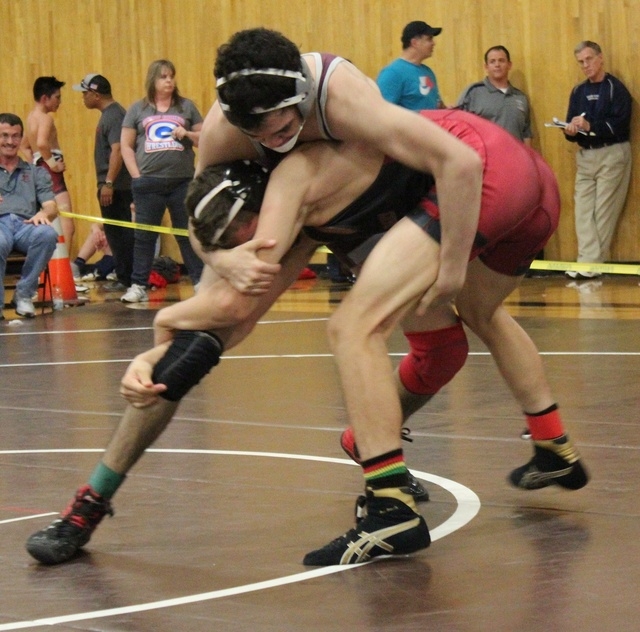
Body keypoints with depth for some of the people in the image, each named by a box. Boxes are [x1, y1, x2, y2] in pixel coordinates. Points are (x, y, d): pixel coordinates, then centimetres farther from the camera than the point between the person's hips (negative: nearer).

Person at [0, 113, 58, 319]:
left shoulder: (36, 173, 28)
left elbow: (52, 207, 15)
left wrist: (43, 213, -12)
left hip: (27, 224, 2)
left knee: (48, 234, -36)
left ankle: (24, 294, -19)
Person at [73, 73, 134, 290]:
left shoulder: (114, 116, -16)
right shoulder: (109, 114, 16)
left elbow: (117, 150, -24)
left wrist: (108, 183, -26)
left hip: (115, 186, -10)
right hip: (111, 185, 10)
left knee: (119, 233, -6)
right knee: (117, 233, 13)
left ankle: (125, 279, -3)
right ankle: (123, 278, 17)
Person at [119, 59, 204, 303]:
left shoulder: (186, 107, 9)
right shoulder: (138, 109, 8)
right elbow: (126, 145, 7)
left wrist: (187, 134, -9)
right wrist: (136, 175, -2)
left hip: (182, 182, 0)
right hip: (148, 182, 0)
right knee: (144, 236, 4)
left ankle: (201, 282, 9)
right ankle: (139, 286, 9)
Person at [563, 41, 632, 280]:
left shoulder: (615, 88, -7)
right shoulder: (578, 91, 13)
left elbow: (619, 125, -16)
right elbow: (573, 129, 12)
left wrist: (590, 126, -27)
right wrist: (570, 131, -12)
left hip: (612, 154, -6)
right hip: (585, 155, 6)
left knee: (604, 211, -5)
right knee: (583, 210, -2)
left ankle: (593, 264, -3)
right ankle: (588, 262, -5)